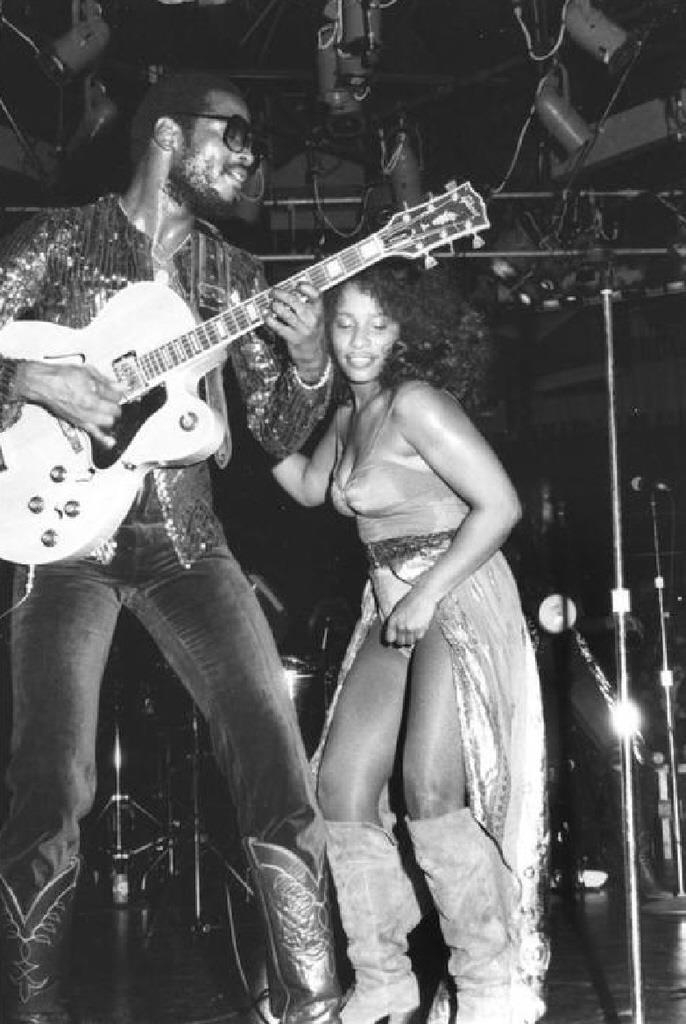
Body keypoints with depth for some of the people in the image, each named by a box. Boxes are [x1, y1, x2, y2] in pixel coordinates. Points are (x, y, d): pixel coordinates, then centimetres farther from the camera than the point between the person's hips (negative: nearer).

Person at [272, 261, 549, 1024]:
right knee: (341, 789, 3)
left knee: (430, 792, -20)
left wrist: (427, 593, -19)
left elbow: (501, 505, -19)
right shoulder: (350, 414, 12)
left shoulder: (414, 401, -14)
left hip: (458, 597, -9)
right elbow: (308, 488, 28)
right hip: (392, 612, 9)